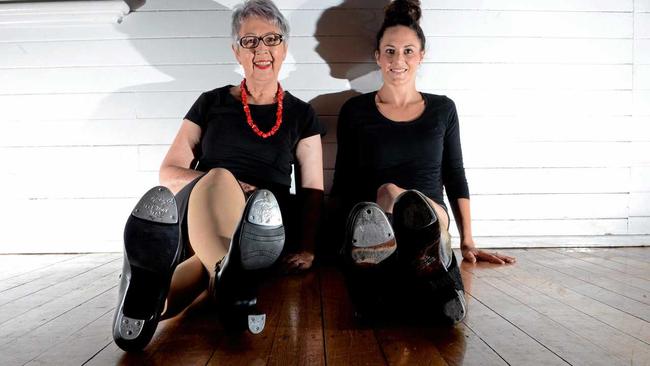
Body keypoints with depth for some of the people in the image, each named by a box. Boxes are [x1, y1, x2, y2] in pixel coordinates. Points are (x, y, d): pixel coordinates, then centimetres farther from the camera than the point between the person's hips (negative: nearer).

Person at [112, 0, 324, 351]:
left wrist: (305, 247, -9)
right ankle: (233, 284, -63)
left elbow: (312, 190, 8)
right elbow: (168, 173, 10)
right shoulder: (211, 102, 13)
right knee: (218, 178, -37)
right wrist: (216, 185, -10)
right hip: (196, 213, 0)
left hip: (260, 226, 1)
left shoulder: (301, 115, 14)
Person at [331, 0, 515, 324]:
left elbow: (455, 177, 15)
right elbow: (343, 183, 8)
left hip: (430, 224, 1)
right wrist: (351, 229, -8)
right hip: (375, 225, 0)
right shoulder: (355, 110, 9)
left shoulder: (442, 109, 13)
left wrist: (467, 241, 8)